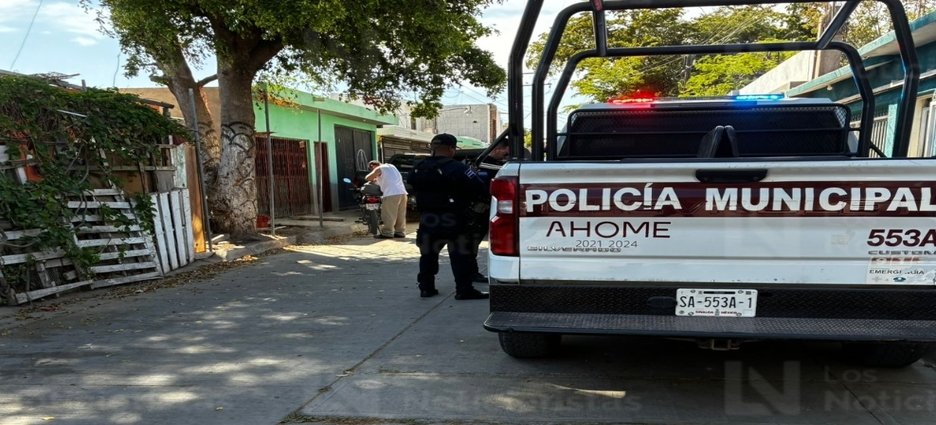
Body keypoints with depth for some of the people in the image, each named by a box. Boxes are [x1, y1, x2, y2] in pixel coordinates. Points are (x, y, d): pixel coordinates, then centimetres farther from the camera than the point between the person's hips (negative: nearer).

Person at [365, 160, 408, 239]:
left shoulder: (379, 169, 2)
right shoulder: (391, 166, 25)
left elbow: (367, 178, 1)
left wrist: (373, 179, 20)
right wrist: (378, 179, 31)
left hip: (391, 194, -8)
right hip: (402, 193, 8)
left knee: (388, 215, -4)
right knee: (400, 215, 10)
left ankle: (387, 233, -2)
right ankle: (400, 232, 15)